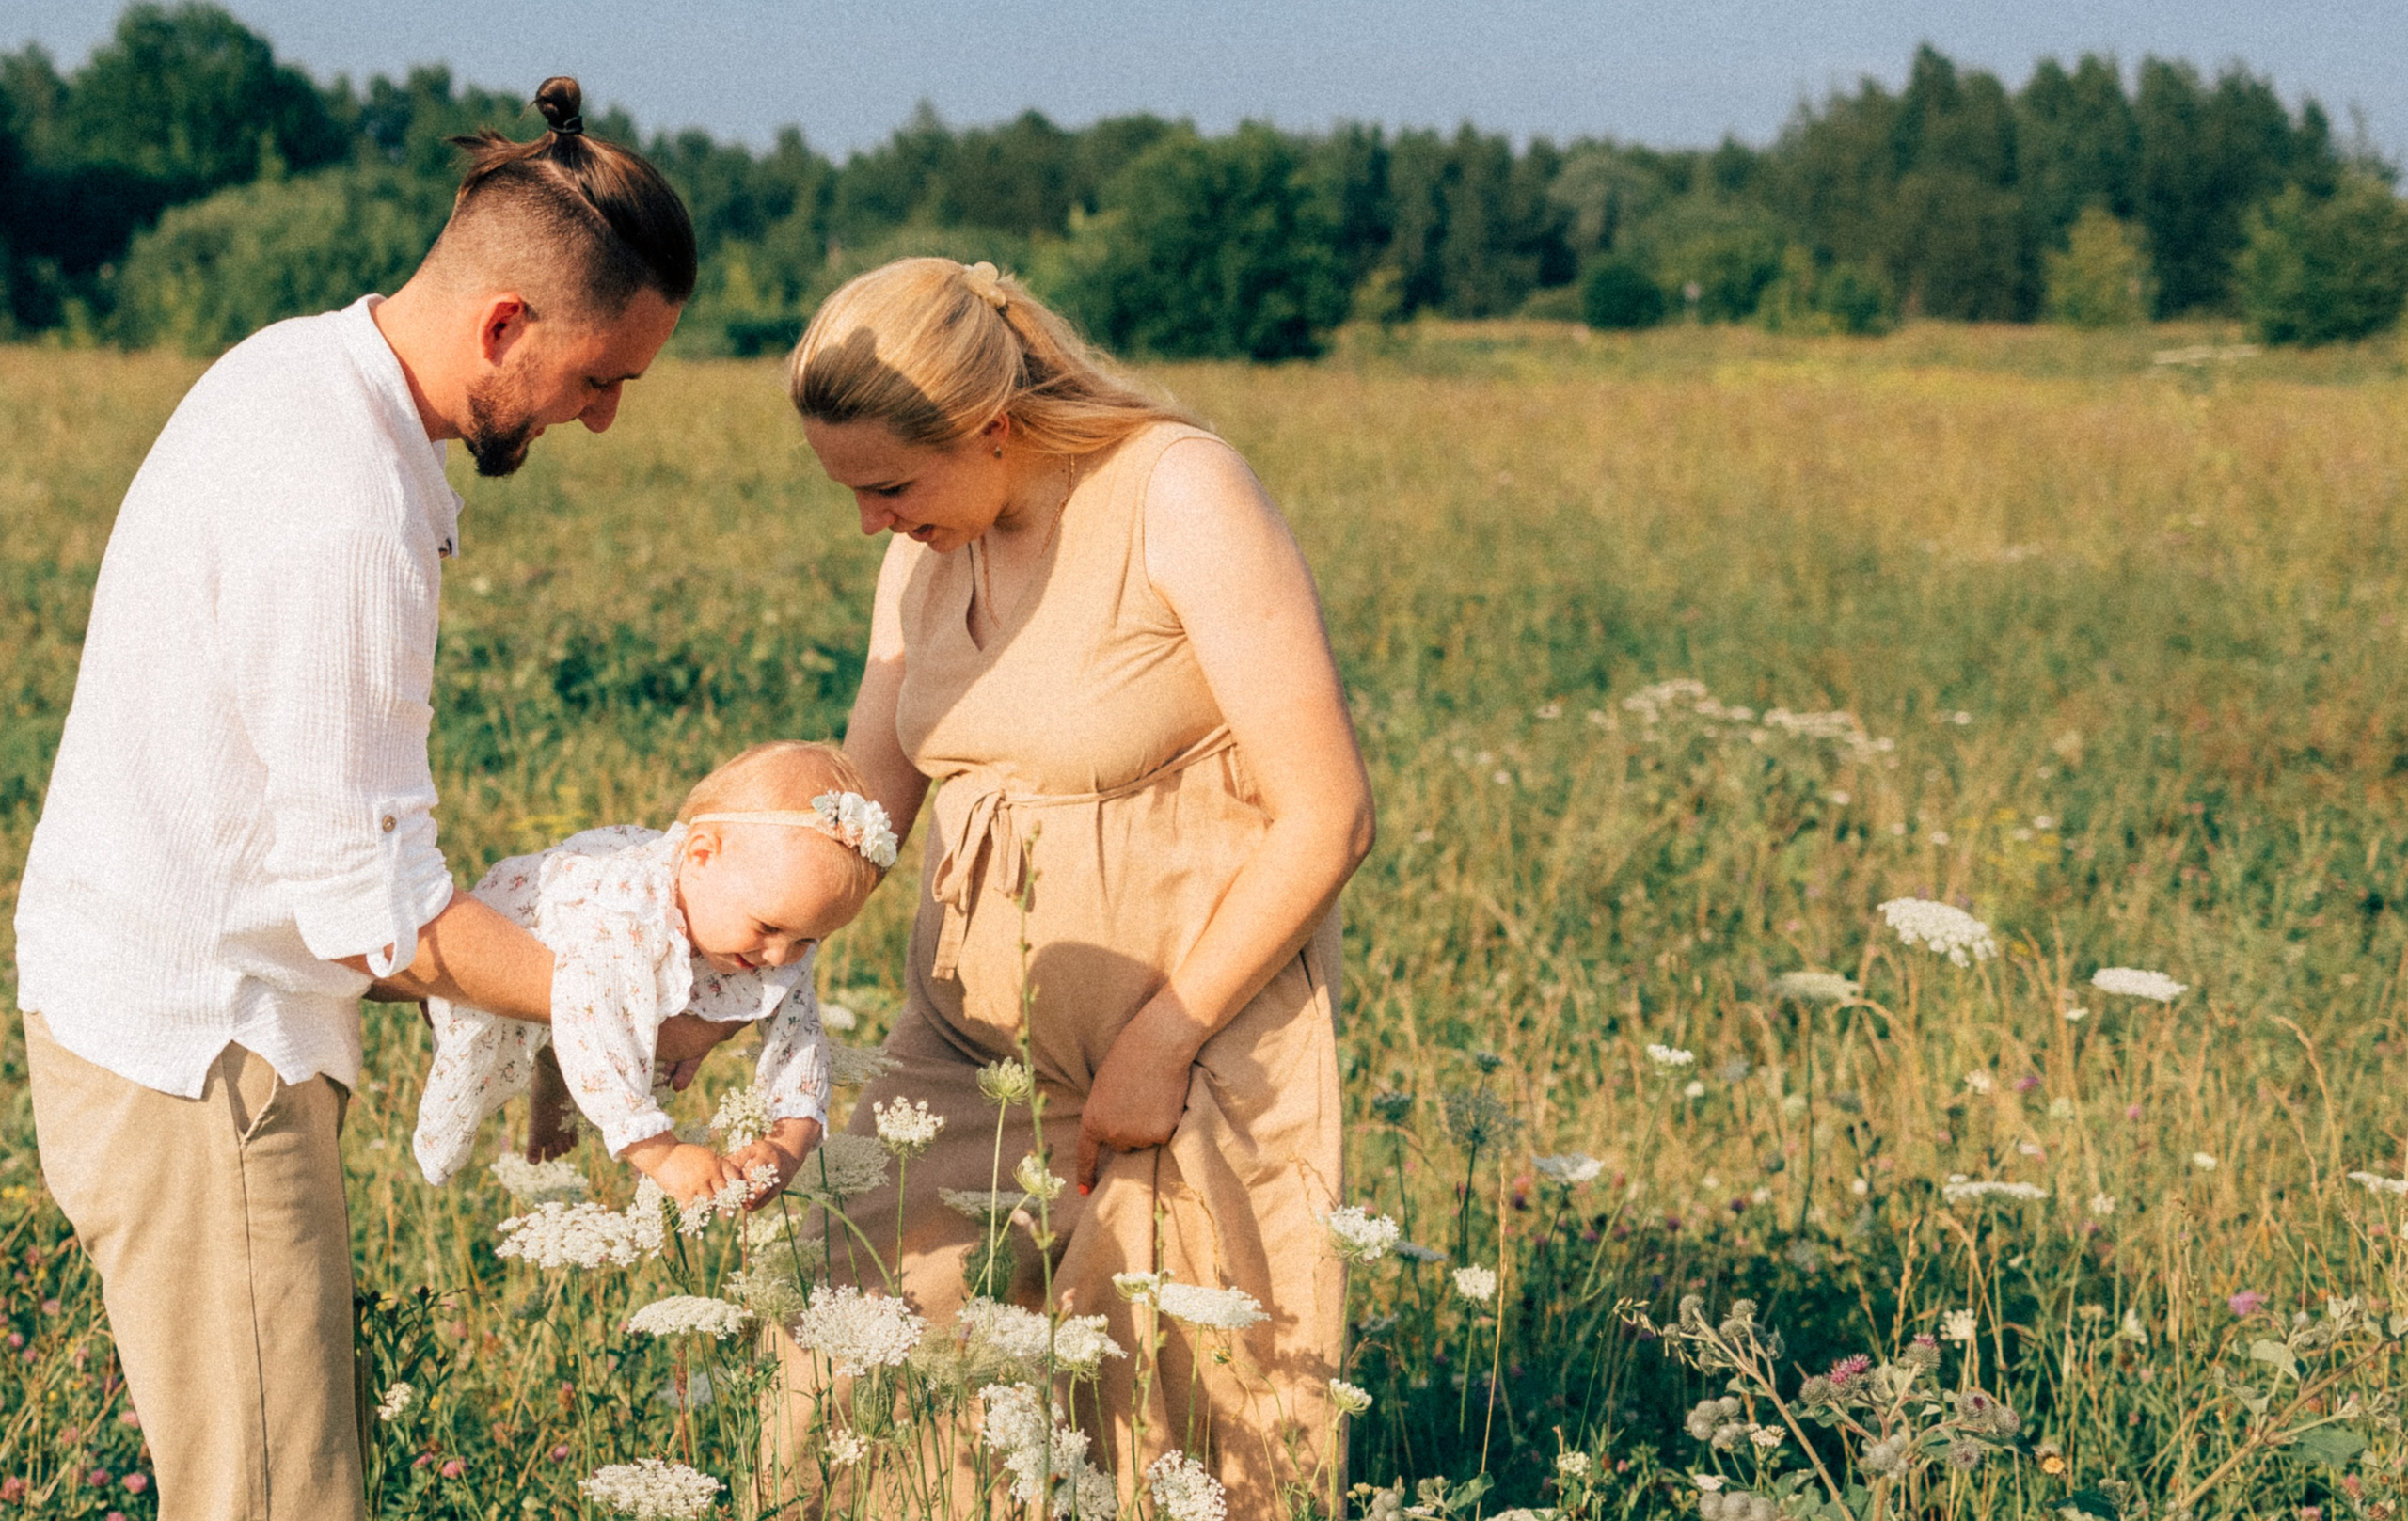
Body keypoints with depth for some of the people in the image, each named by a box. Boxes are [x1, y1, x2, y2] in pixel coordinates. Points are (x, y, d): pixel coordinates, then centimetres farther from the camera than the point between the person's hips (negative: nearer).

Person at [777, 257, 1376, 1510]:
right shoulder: (933, 539, 4)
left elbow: (1324, 819, -17)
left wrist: (1161, 1040, -15)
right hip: (971, 1033, 6)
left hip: (1199, 1020, -6)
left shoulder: (1183, 502, -16)